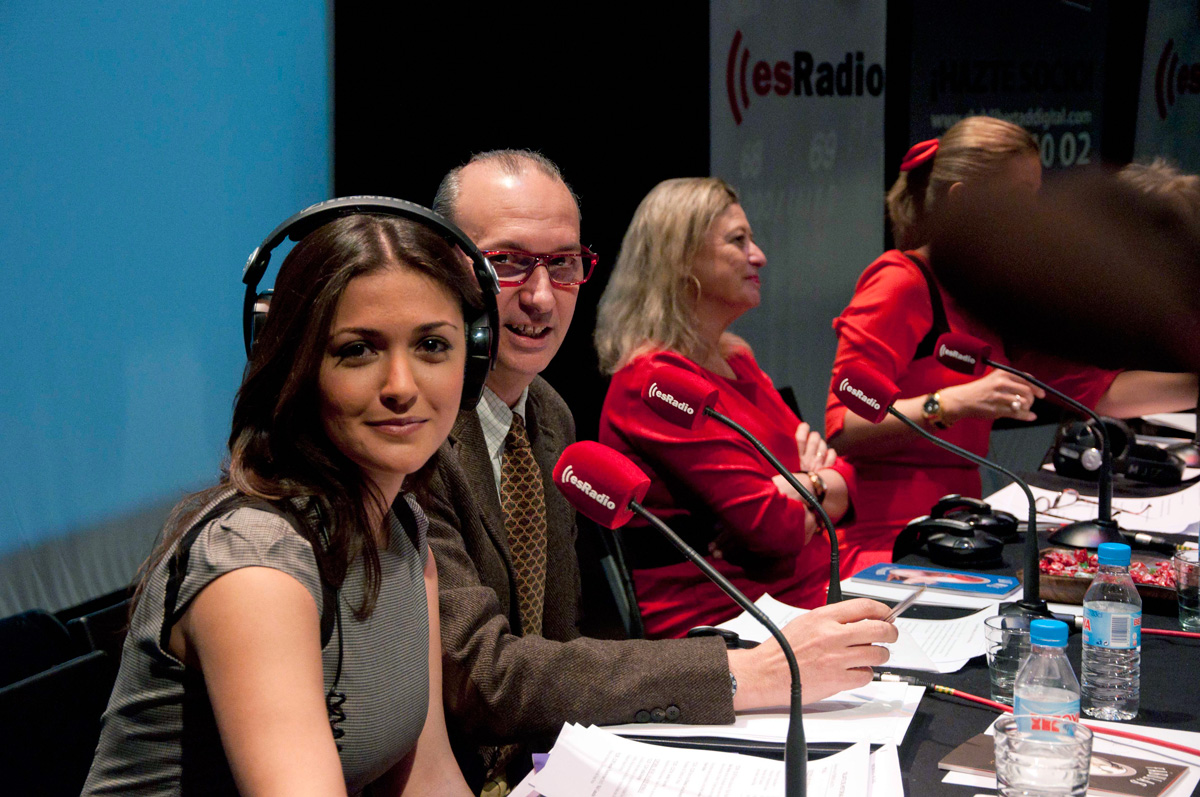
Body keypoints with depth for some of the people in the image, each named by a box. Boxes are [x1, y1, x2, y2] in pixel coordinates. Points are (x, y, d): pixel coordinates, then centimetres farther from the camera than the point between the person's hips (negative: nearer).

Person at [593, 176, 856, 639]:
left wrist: (799, 488, -9)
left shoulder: (737, 362, 18)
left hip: (807, 594, 9)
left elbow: (844, 482, 12)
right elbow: (773, 526, -18)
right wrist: (814, 484, 3)